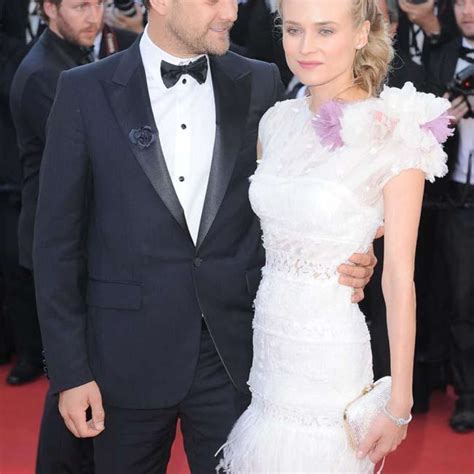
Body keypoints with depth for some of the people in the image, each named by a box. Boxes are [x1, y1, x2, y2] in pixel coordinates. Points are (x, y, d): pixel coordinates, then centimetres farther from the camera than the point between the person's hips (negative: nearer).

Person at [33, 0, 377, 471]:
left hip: (236, 351, 1)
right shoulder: (85, 91, -5)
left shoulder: (260, 85, 1)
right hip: (129, 356, -1)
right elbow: (57, 241, -3)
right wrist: (69, 371, -6)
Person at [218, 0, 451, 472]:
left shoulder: (394, 133, -14)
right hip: (266, 342, 5)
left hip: (328, 358, -5)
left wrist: (399, 404, -11)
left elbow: (399, 278, -12)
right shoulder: (279, 121, 3)